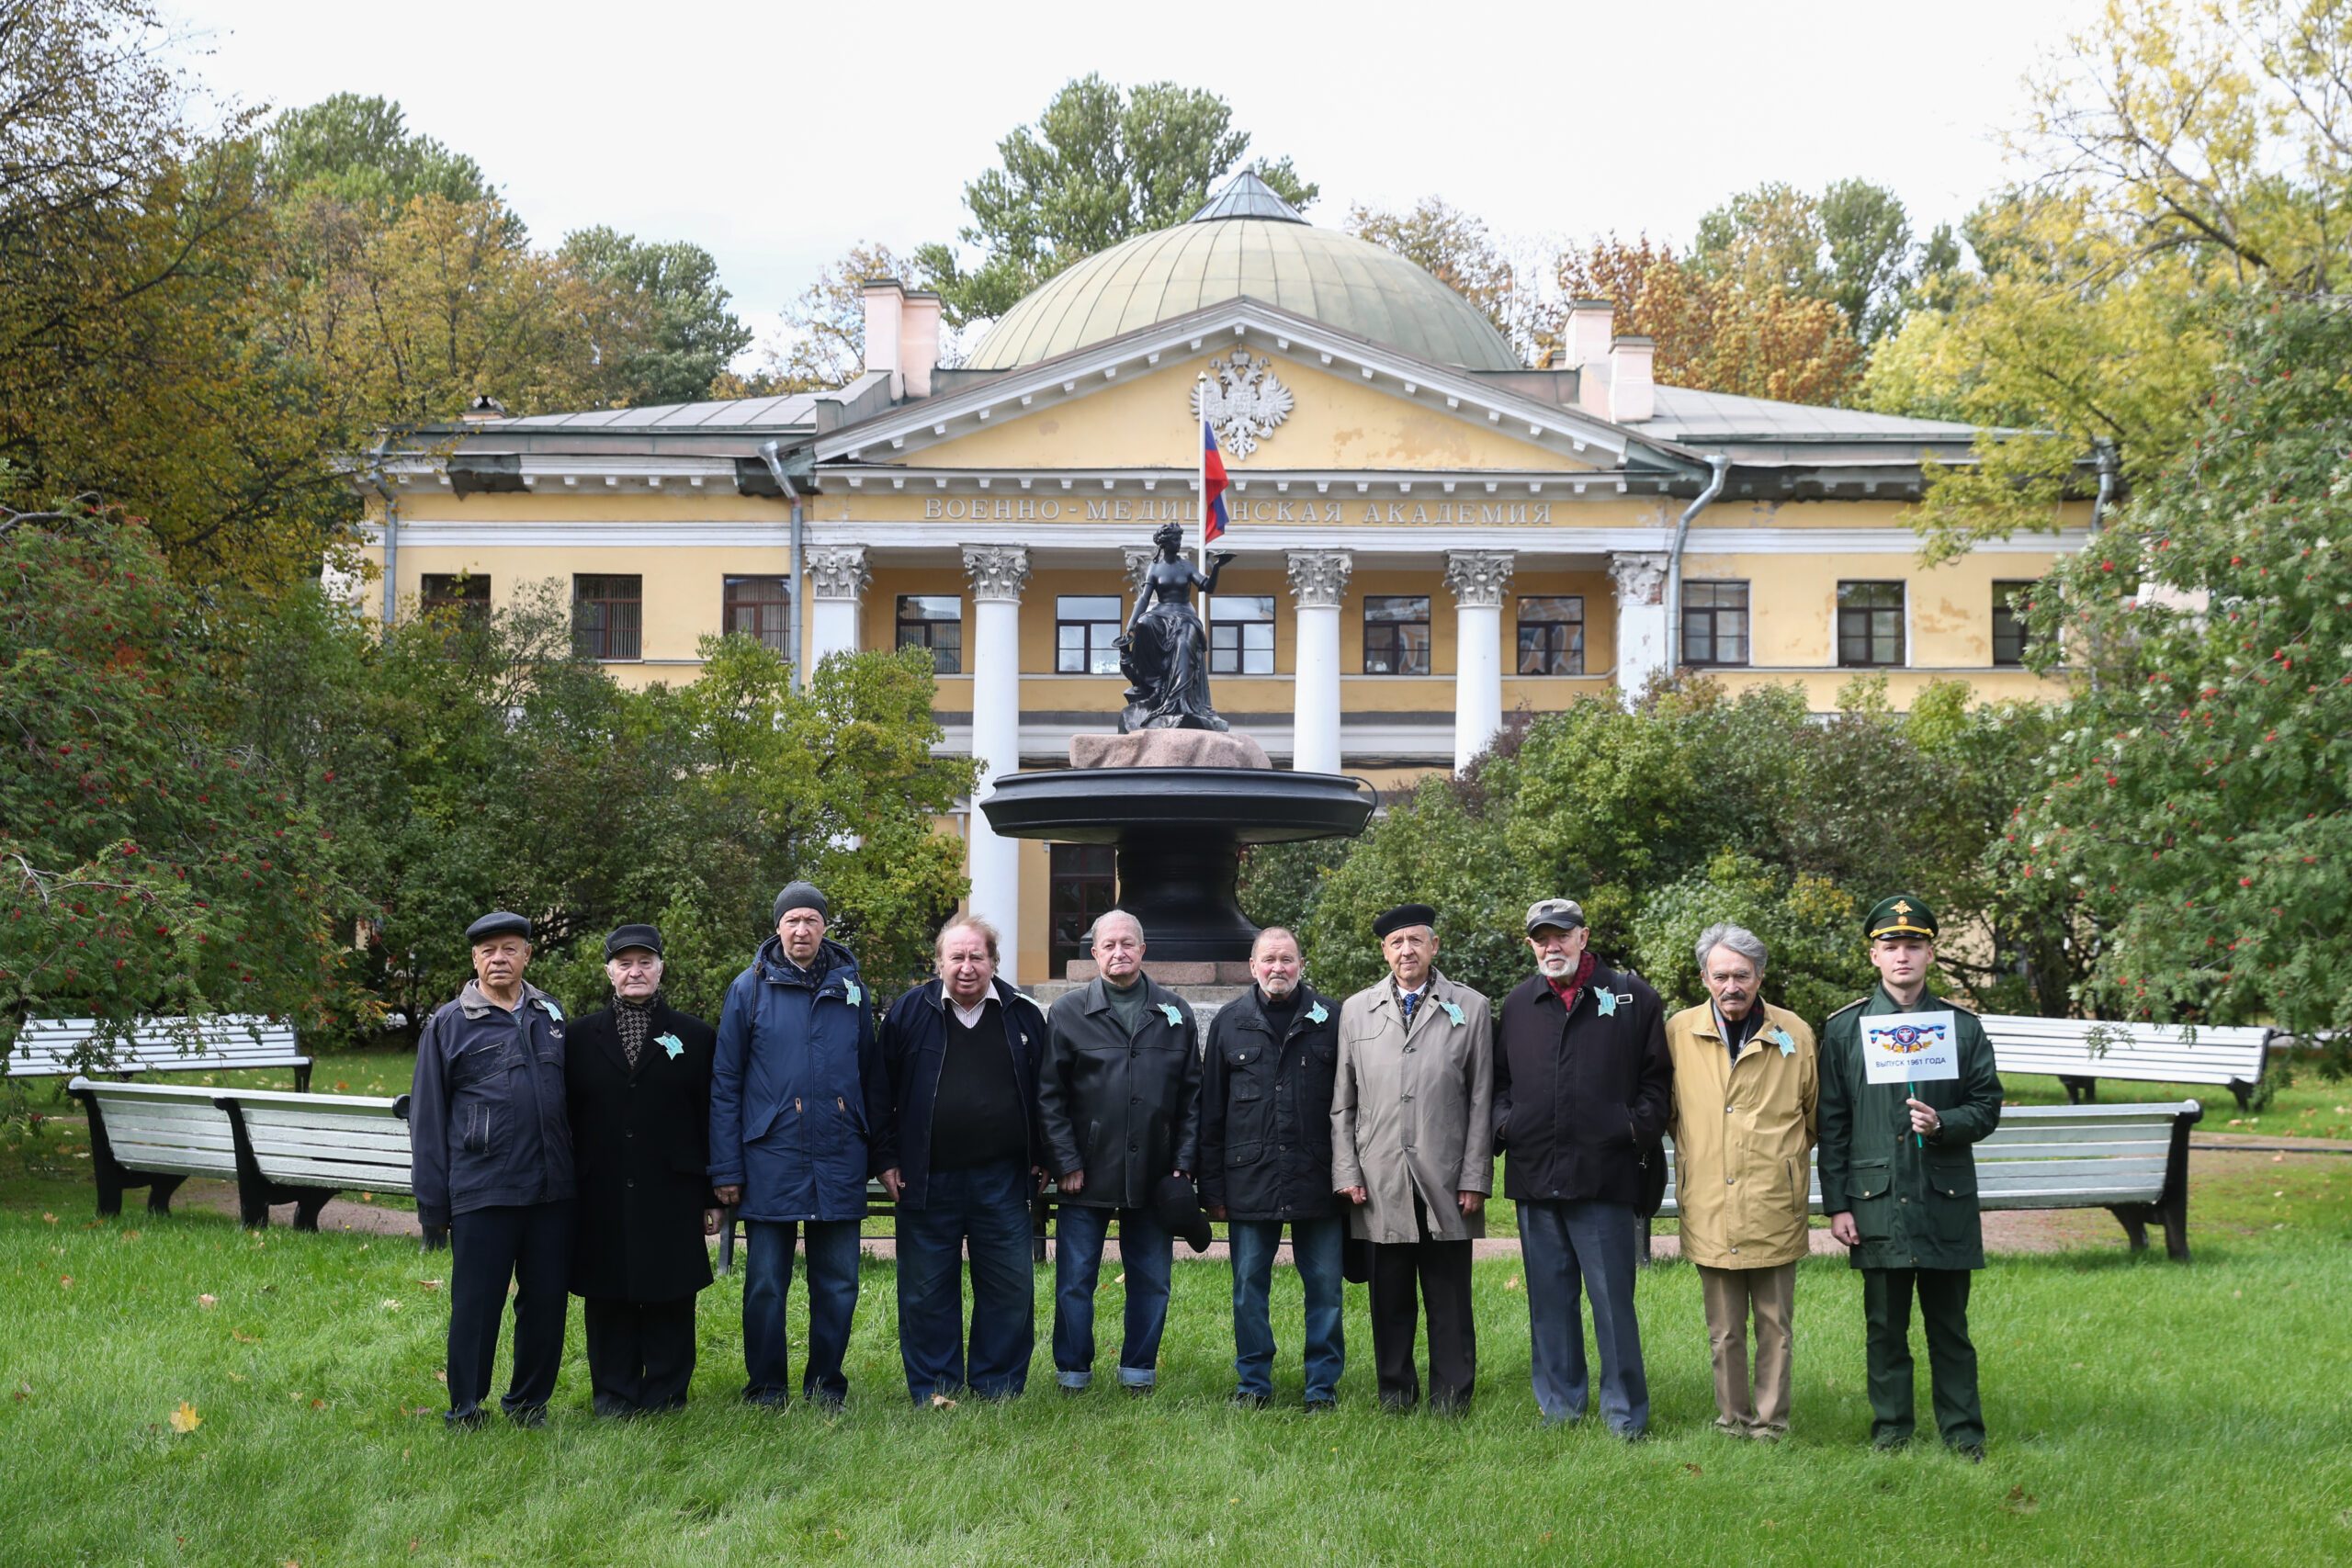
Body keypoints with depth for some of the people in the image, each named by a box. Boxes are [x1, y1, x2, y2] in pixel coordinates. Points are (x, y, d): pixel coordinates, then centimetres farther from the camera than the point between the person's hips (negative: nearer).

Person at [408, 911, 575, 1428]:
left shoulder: (551, 1016, 12)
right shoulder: (448, 1024, 2)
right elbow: (427, 1117, 2)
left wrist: (577, 1171, 11)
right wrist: (433, 1204, -1)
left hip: (552, 1191, 4)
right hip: (481, 1190, -4)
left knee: (546, 1301, 8)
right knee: (476, 1303, 1)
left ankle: (529, 1401, 22)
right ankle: (465, 1410, 12)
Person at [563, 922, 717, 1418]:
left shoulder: (696, 1037, 5)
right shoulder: (582, 1037, 8)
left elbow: (711, 1119, 5)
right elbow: (566, 1116, 7)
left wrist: (712, 1195, 1)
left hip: (671, 1198, -1)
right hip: (602, 1199, 1)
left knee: (669, 1300, 3)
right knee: (608, 1298, 6)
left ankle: (666, 1393, 13)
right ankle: (614, 1393, 16)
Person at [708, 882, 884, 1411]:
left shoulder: (851, 989, 8)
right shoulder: (750, 988, 1)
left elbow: (873, 1076, 12)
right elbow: (725, 1083, 1)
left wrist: (881, 1155, 7)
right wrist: (726, 1168, -4)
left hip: (839, 1163, 2)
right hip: (771, 1162, -2)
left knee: (837, 1283, 6)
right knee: (765, 1284, 3)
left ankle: (825, 1386, 18)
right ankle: (767, 1388, 15)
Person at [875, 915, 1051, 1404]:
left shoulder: (1021, 1015, 6)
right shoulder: (910, 1013, 1)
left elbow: (1042, 1093, 13)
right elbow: (882, 1091, 4)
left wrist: (1038, 1157, 9)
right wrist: (887, 1160, 0)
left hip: (1002, 1180, 1)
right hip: (928, 1180, -1)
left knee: (1010, 1288, 3)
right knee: (927, 1290, 4)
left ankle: (998, 1388, 15)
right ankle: (933, 1390, 14)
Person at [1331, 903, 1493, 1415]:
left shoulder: (1471, 1008, 6)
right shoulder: (1356, 1010, 11)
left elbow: (1481, 1102, 3)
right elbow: (1342, 1103, 11)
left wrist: (1475, 1178, -2)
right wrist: (1346, 1174, 2)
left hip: (1446, 1182, -1)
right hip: (1380, 1181, 1)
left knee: (1448, 1296, 1)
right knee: (1390, 1294, 5)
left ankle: (1451, 1395, 10)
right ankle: (1395, 1391, 16)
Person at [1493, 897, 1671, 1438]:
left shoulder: (1631, 997, 3)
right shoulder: (1518, 1004, 12)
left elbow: (1657, 1077, 5)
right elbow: (1500, 1079, 21)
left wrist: (1637, 1128, -7)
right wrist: (1503, 1121, 3)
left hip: (1604, 1175, -4)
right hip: (1534, 1175, 4)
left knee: (1612, 1298, -3)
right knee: (1549, 1300, 10)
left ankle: (1626, 1413, 5)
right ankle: (1560, 1407, 19)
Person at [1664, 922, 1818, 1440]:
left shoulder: (1795, 1034, 1)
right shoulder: (1679, 1032, 2)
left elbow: (1815, 1115, 14)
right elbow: (1668, 1111, 17)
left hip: (1774, 1206, -1)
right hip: (1709, 1209, 1)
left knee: (1774, 1325, 5)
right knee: (1723, 1331, 8)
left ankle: (1771, 1422, 14)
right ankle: (1733, 1419, 19)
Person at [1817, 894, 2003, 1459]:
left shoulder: (1963, 1026, 6)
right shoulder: (1844, 1028, 4)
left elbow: (1987, 1109, 6)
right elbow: (1832, 1125, 4)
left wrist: (1942, 1123, -16)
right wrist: (1836, 1205, -1)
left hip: (1946, 1201, 0)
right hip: (1877, 1201, 0)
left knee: (1949, 1324, 6)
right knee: (1885, 1326, 5)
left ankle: (1964, 1434, 14)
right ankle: (1890, 1432, 15)